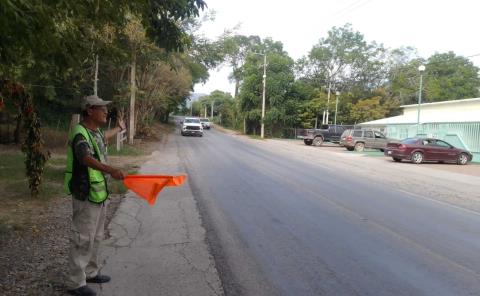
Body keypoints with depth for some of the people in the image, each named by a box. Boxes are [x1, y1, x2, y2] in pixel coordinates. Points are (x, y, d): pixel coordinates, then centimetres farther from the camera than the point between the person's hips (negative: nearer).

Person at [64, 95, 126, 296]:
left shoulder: (96, 132, 10)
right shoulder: (80, 134, -19)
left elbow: (104, 137, 37)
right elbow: (86, 158, -39)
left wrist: (118, 129, 56)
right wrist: (111, 170, -56)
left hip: (99, 193, 10)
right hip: (86, 195, -10)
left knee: (95, 237, 19)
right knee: (83, 239, -1)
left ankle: (90, 272, 33)